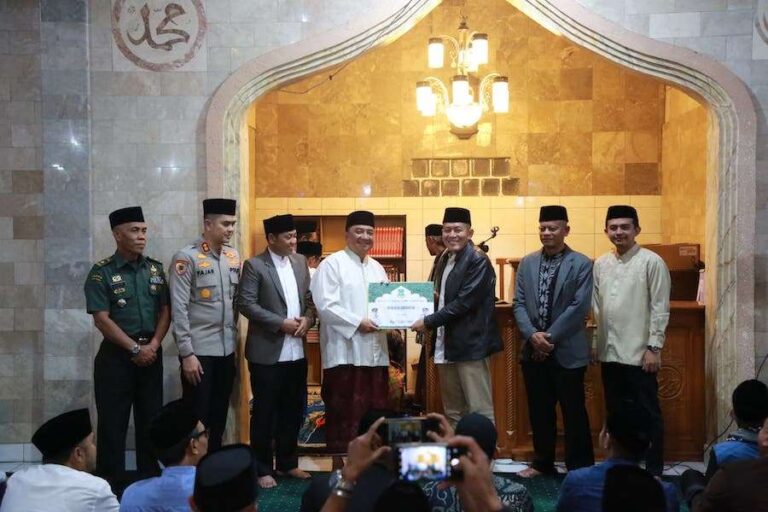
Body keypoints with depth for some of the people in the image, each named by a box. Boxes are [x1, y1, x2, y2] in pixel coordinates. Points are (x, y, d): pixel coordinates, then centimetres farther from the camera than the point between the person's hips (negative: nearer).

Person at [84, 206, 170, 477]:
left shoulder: (156, 268, 7)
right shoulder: (102, 273, -7)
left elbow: (165, 311, 7)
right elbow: (102, 320, -11)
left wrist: (153, 345, -7)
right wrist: (135, 348, -13)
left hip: (151, 353, 4)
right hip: (116, 355, -4)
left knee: (151, 420, 9)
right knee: (113, 423, 0)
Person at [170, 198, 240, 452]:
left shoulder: (233, 256, 8)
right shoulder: (187, 257, -11)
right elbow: (179, 309, -13)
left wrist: (234, 337, 10)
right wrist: (187, 353, -15)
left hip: (227, 349, 6)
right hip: (199, 350, -6)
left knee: (219, 416, 13)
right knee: (197, 417, 3)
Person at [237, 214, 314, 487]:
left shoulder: (300, 262, 11)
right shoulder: (254, 265, -7)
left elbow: (309, 297, 14)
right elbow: (246, 304, -14)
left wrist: (307, 319, -6)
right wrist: (281, 323, -17)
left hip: (297, 351, 6)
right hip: (267, 352, -6)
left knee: (293, 410, 13)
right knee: (265, 412, 3)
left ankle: (288, 462, 27)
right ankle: (262, 469, 14)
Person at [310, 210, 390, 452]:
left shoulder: (377, 268, 18)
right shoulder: (332, 264, -4)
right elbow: (325, 305, -14)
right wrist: (357, 323, -17)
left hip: (374, 351, 7)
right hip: (345, 352, -7)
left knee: (375, 412, 9)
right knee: (344, 413, -4)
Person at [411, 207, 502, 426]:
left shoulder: (478, 261, -11)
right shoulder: (446, 260, 16)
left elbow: (464, 302, -18)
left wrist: (428, 322, -15)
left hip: (470, 345, -8)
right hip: (446, 345, 9)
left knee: (479, 412, -5)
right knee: (452, 412, 13)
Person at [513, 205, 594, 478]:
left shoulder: (581, 264, -4)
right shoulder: (527, 263, 9)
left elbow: (579, 307, -12)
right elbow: (519, 304, 5)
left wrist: (550, 337, -15)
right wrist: (533, 335, -11)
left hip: (567, 351, -4)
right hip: (533, 350, 4)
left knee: (574, 412, 3)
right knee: (539, 411, 12)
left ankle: (580, 468, 13)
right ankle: (542, 463, 26)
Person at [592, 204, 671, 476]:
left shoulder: (652, 262, -7)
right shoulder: (600, 264, 9)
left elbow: (660, 308, -9)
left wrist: (654, 347, -13)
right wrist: (595, 344, 8)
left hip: (639, 352, -5)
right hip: (609, 352, 5)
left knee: (647, 414, 3)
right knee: (615, 413, 13)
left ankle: (653, 471, 12)